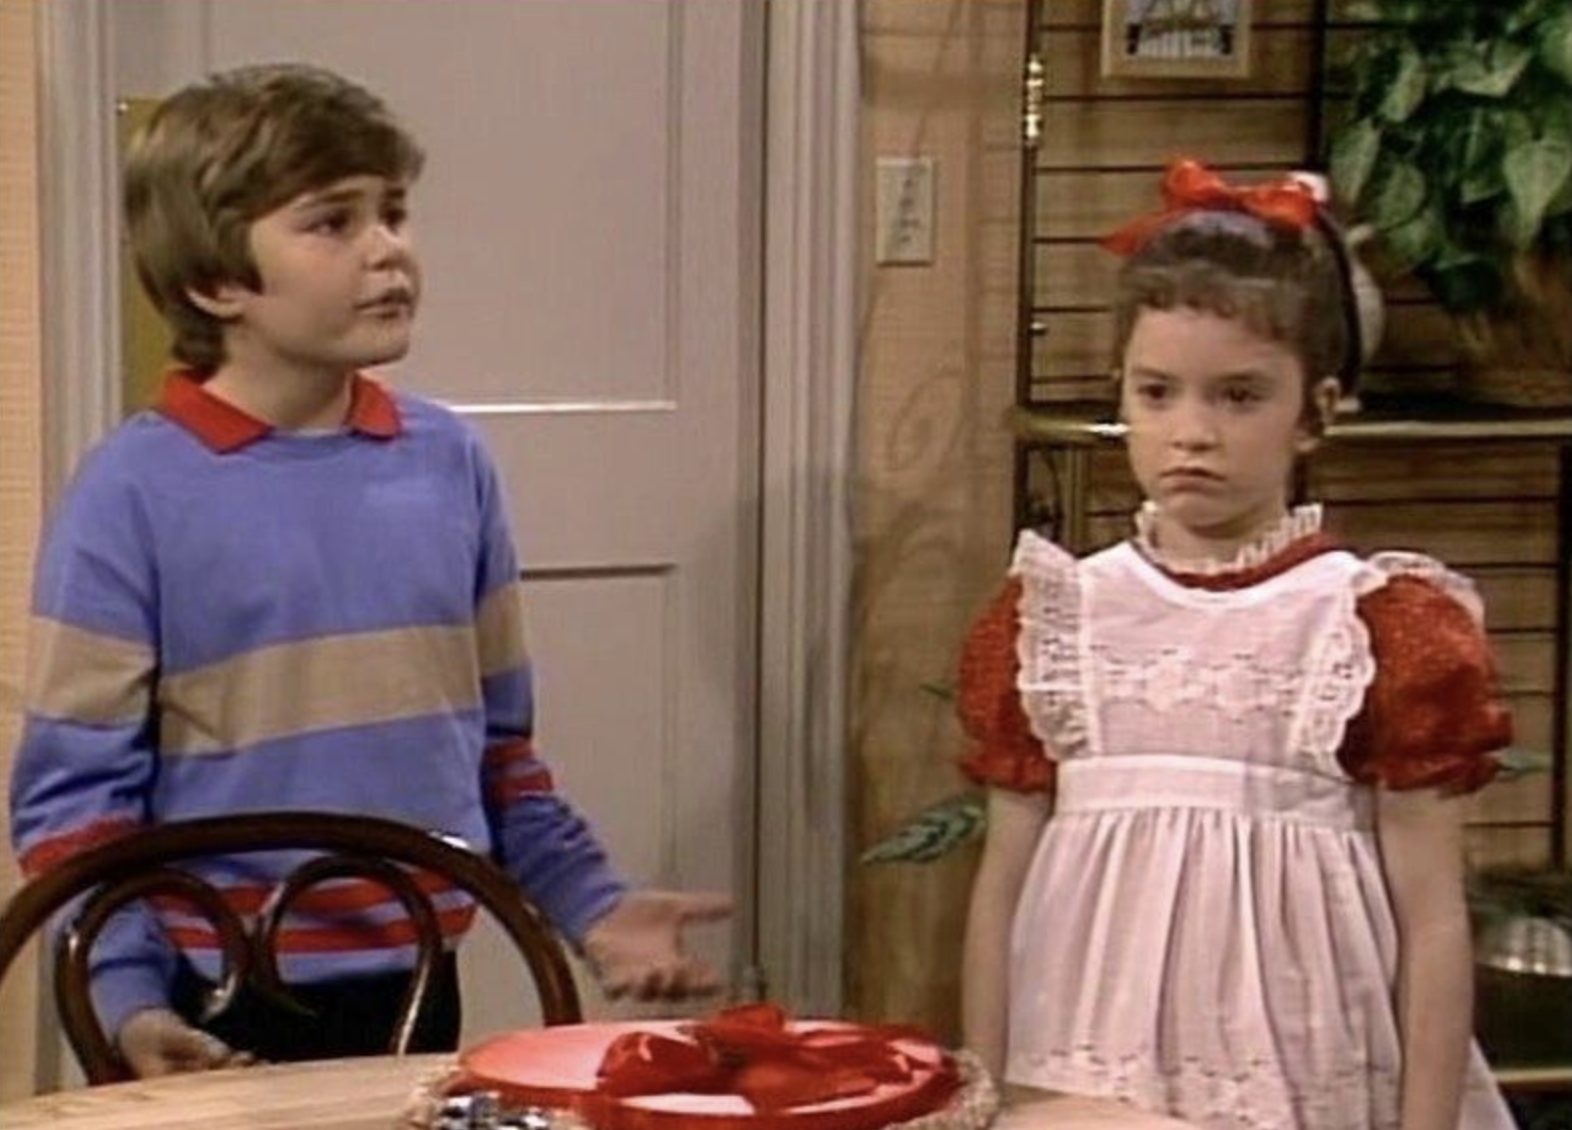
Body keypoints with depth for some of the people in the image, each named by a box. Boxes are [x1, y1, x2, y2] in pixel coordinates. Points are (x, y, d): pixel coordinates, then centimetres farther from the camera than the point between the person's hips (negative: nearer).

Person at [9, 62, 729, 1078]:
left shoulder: (451, 461, 3)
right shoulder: (134, 493, -11)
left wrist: (591, 904, 4)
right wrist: (127, 999, -20)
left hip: (415, 988, 4)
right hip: (226, 1012, -4)